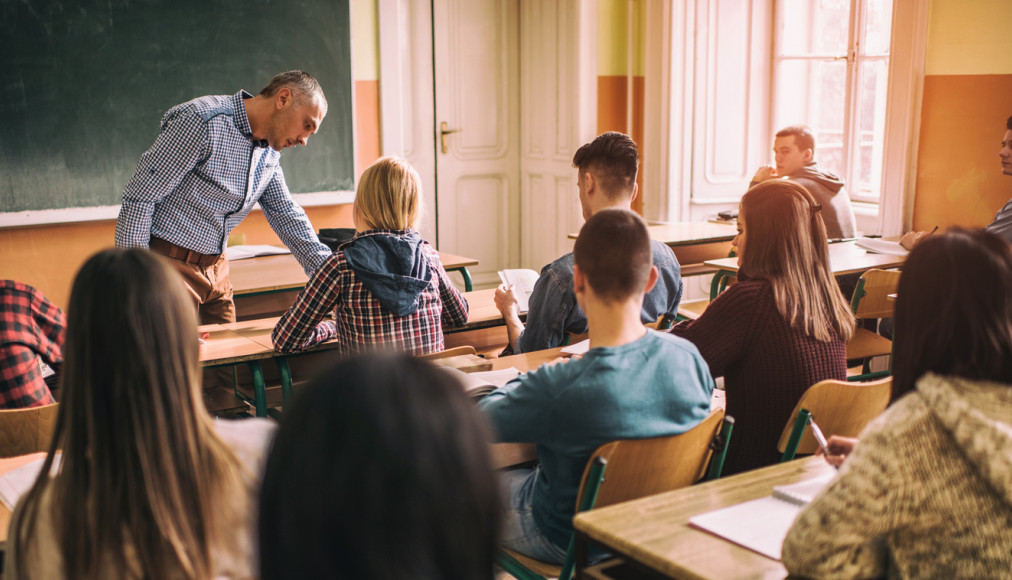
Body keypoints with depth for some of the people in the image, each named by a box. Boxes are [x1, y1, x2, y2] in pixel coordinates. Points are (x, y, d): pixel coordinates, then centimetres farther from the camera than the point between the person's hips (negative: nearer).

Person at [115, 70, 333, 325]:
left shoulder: (269, 151, 7)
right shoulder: (202, 121, -19)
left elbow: (286, 214, 15)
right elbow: (139, 198, -18)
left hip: (216, 271, 8)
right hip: (168, 263, -8)